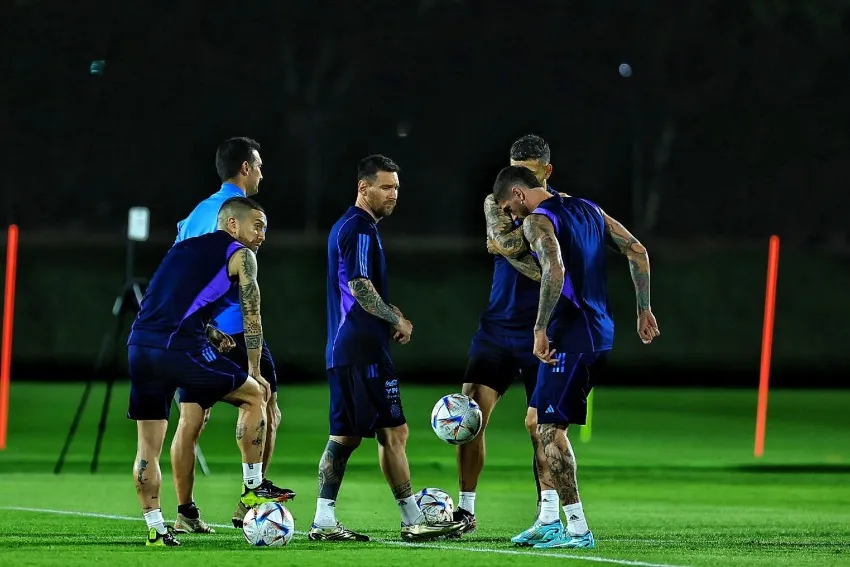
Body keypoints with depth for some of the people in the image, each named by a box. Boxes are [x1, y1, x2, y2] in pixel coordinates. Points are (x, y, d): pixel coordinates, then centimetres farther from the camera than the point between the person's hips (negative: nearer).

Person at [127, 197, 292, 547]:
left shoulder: (184, 248, 28)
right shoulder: (240, 255, 9)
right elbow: (251, 319, 11)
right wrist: (254, 372, 21)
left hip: (139, 345, 6)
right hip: (180, 348, -6)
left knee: (148, 445, 12)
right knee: (255, 394, 15)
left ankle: (155, 528, 10)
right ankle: (253, 489, 18)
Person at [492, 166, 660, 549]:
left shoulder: (536, 222, -9)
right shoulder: (589, 209, 15)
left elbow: (555, 271, -27)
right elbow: (637, 251, 14)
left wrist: (540, 329, -21)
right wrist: (643, 310, 18)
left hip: (570, 337, -8)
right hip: (603, 333, 8)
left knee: (549, 427, -4)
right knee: (544, 420, 17)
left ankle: (577, 528, -10)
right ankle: (553, 519, 17)